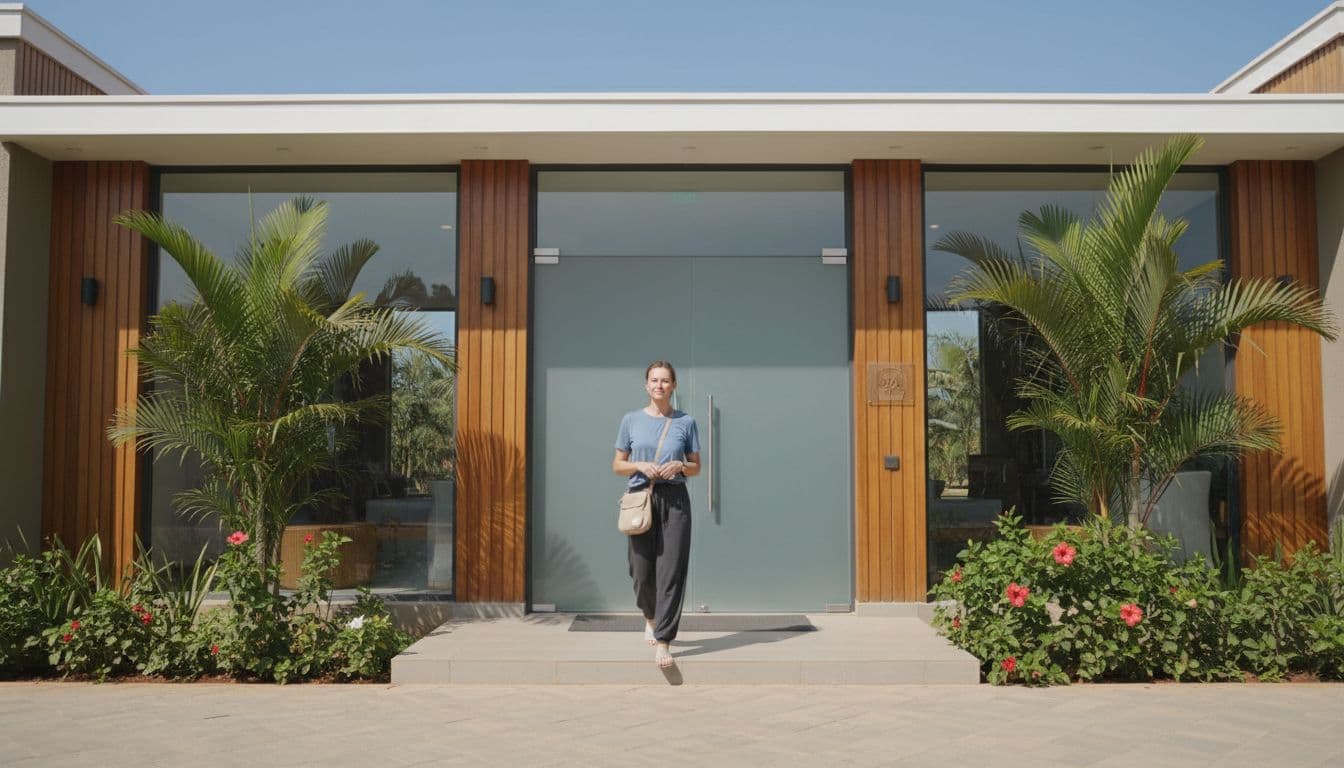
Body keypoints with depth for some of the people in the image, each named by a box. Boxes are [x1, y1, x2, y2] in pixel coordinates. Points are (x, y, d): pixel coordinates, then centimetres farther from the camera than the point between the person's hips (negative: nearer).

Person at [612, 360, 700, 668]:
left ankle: (663, 642, -1)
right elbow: (617, 465, 11)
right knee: (642, 571, 5)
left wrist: (680, 466, -9)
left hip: (675, 500, -1)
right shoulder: (631, 420, 7)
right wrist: (639, 466, -8)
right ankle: (651, 617, 36)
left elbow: (696, 467, 12)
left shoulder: (686, 423, 6)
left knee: (671, 572, -6)